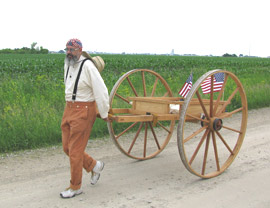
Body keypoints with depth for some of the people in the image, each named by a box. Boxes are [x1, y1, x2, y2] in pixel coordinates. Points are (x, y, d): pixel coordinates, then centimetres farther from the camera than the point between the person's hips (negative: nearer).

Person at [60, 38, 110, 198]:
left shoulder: (87, 66, -17)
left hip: (83, 111, -8)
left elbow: (101, 90, -18)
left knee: (75, 150, -2)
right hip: (69, 108, 9)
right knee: (67, 147, 13)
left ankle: (75, 187, 15)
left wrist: (104, 114, -11)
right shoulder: (68, 64, 8)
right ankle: (94, 166, 33)